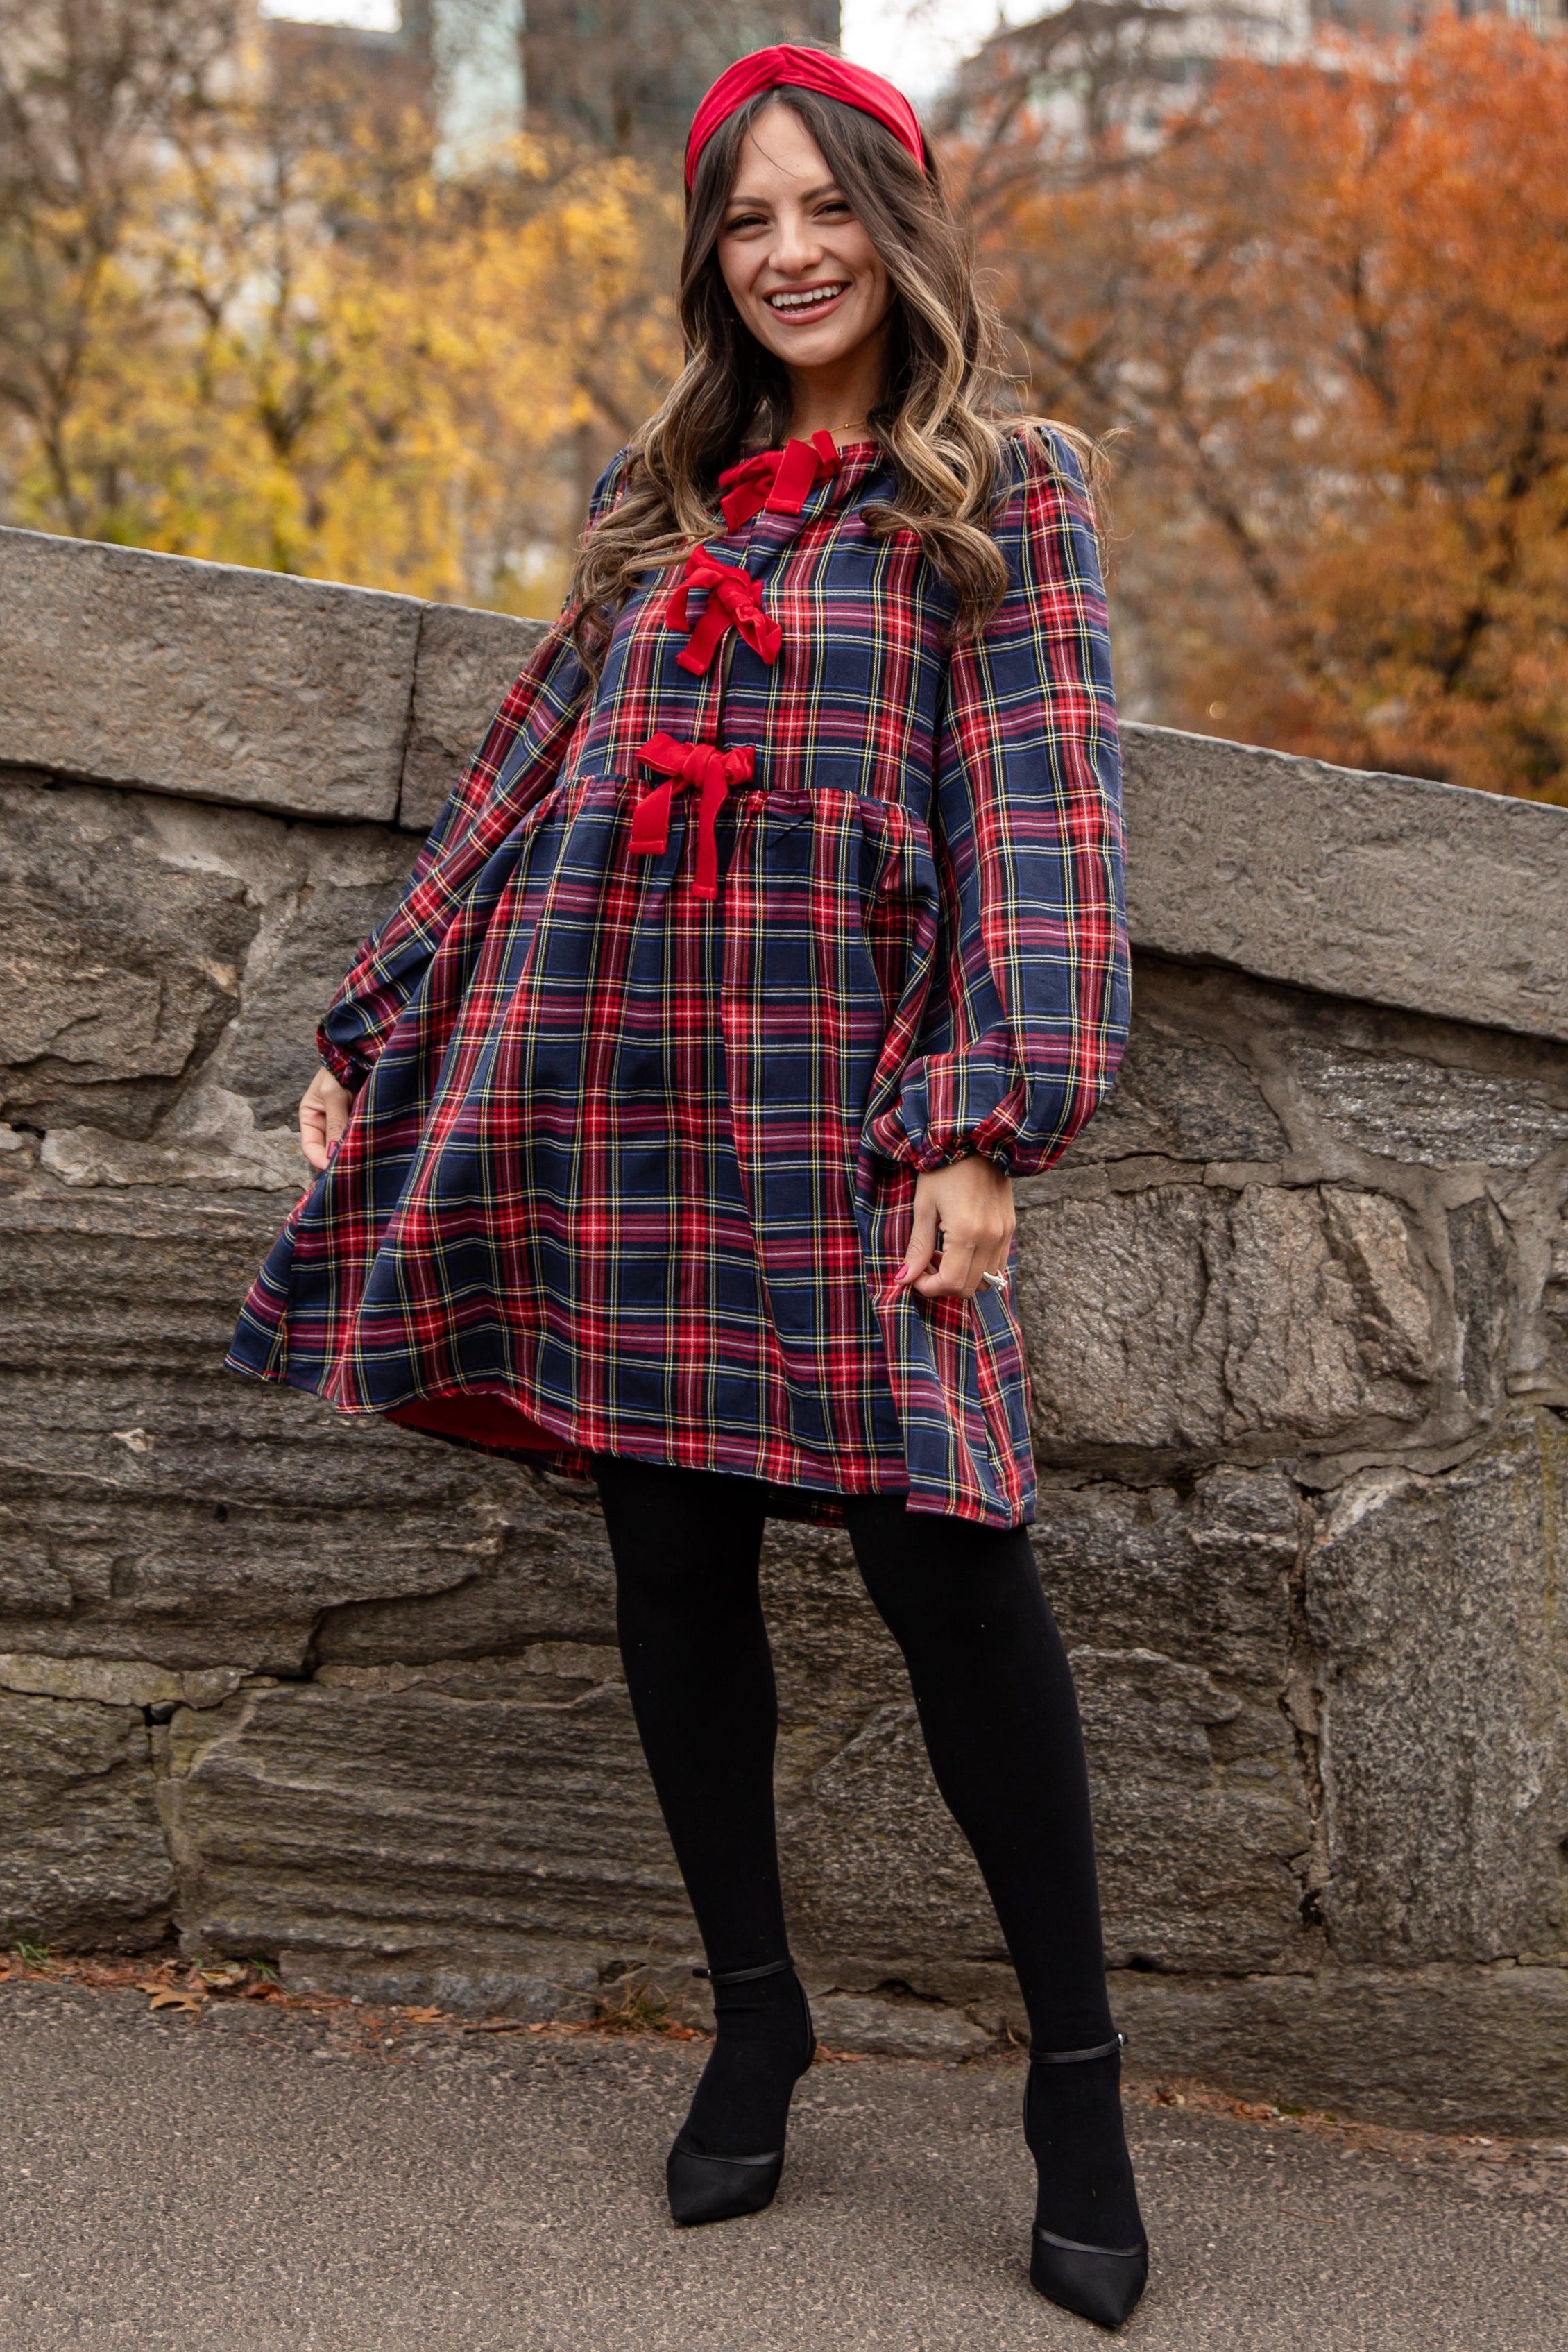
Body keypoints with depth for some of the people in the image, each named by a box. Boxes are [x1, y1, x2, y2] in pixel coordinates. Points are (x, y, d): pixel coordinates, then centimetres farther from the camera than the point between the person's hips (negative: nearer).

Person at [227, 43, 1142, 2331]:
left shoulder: (1001, 489, 6)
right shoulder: (659, 495, 18)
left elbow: (1043, 815, -5)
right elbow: (526, 772, 19)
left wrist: (992, 1118, -17)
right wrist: (374, 1031, 14)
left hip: (841, 1103, -4)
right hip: (603, 1089, 4)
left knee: (944, 1555, -8)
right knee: (674, 1561, 8)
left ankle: (1078, 2084, 6)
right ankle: (754, 2017, 24)